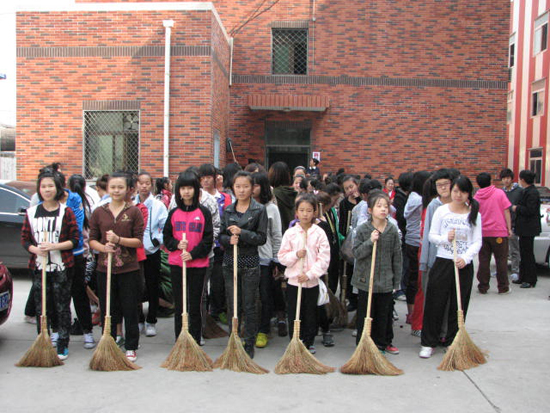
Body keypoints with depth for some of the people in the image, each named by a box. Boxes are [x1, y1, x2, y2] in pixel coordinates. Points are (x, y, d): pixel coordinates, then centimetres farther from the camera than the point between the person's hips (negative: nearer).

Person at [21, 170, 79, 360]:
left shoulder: (66, 211, -1)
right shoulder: (31, 212, 8)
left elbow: (74, 240, -4)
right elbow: (25, 240, 8)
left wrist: (54, 246, -17)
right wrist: (36, 249, -12)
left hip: (62, 267, -2)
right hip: (38, 266, 3)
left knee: (62, 307, 3)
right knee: (41, 307, 7)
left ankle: (63, 346, 14)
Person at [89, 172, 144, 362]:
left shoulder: (134, 212, -1)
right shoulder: (99, 212, 6)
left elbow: (139, 241, -4)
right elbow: (92, 240, 6)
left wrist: (118, 240, -19)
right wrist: (103, 247, -14)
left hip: (129, 268, -2)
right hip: (105, 268, 2)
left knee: (130, 309, 5)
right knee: (107, 310, 10)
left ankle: (131, 348, 19)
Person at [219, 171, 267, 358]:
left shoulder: (259, 210, -3)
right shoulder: (228, 210, 9)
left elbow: (262, 238, -8)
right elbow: (221, 236, 9)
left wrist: (241, 232, -19)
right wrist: (229, 239, -13)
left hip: (250, 263, -3)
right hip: (230, 261, 3)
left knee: (249, 306, 3)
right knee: (232, 305, 9)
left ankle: (249, 345, 15)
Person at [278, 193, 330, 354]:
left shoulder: (319, 233, -5)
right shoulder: (290, 233, -1)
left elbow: (324, 258, -7)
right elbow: (282, 256, 1)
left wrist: (310, 274, -14)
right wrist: (295, 255, -17)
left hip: (312, 282, -1)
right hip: (293, 280, 1)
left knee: (311, 313, 11)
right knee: (293, 314, 7)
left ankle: (309, 342, 26)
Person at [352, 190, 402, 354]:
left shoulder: (393, 230, 0)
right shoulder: (362, 229, -6)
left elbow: (397, 257, 4)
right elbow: (356, 253, -8)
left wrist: (396, 281, 5)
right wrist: (370, 242, -23)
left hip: (386, 281, 2)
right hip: (366, 280, -2)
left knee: (385, 314, 12)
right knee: (365, 314, 7)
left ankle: (383, 342, 29)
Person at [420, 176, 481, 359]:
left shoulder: (474, 214, 4)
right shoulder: (441, 210, 1)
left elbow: (477, 242, 1)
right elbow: (432, 236, 2)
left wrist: (465, 258, -13)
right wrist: (445, 238, -17)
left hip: (464, 265, 1)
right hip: (443, 261, -1)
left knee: (459, 306, 8)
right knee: (435, 304, 0)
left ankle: (452, 342, 22)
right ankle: (428, 343, 10)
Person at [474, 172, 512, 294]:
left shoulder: (476, 197, 3)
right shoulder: (499, 193, -3)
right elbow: (506, 212, -5)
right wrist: (509, 228, 0)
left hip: (482, 233, 2)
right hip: (499, 232, -2)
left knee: (484, 260, 7)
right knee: (501, 260, 7)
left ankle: (483, 287, 10)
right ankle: (503, 287, 11)